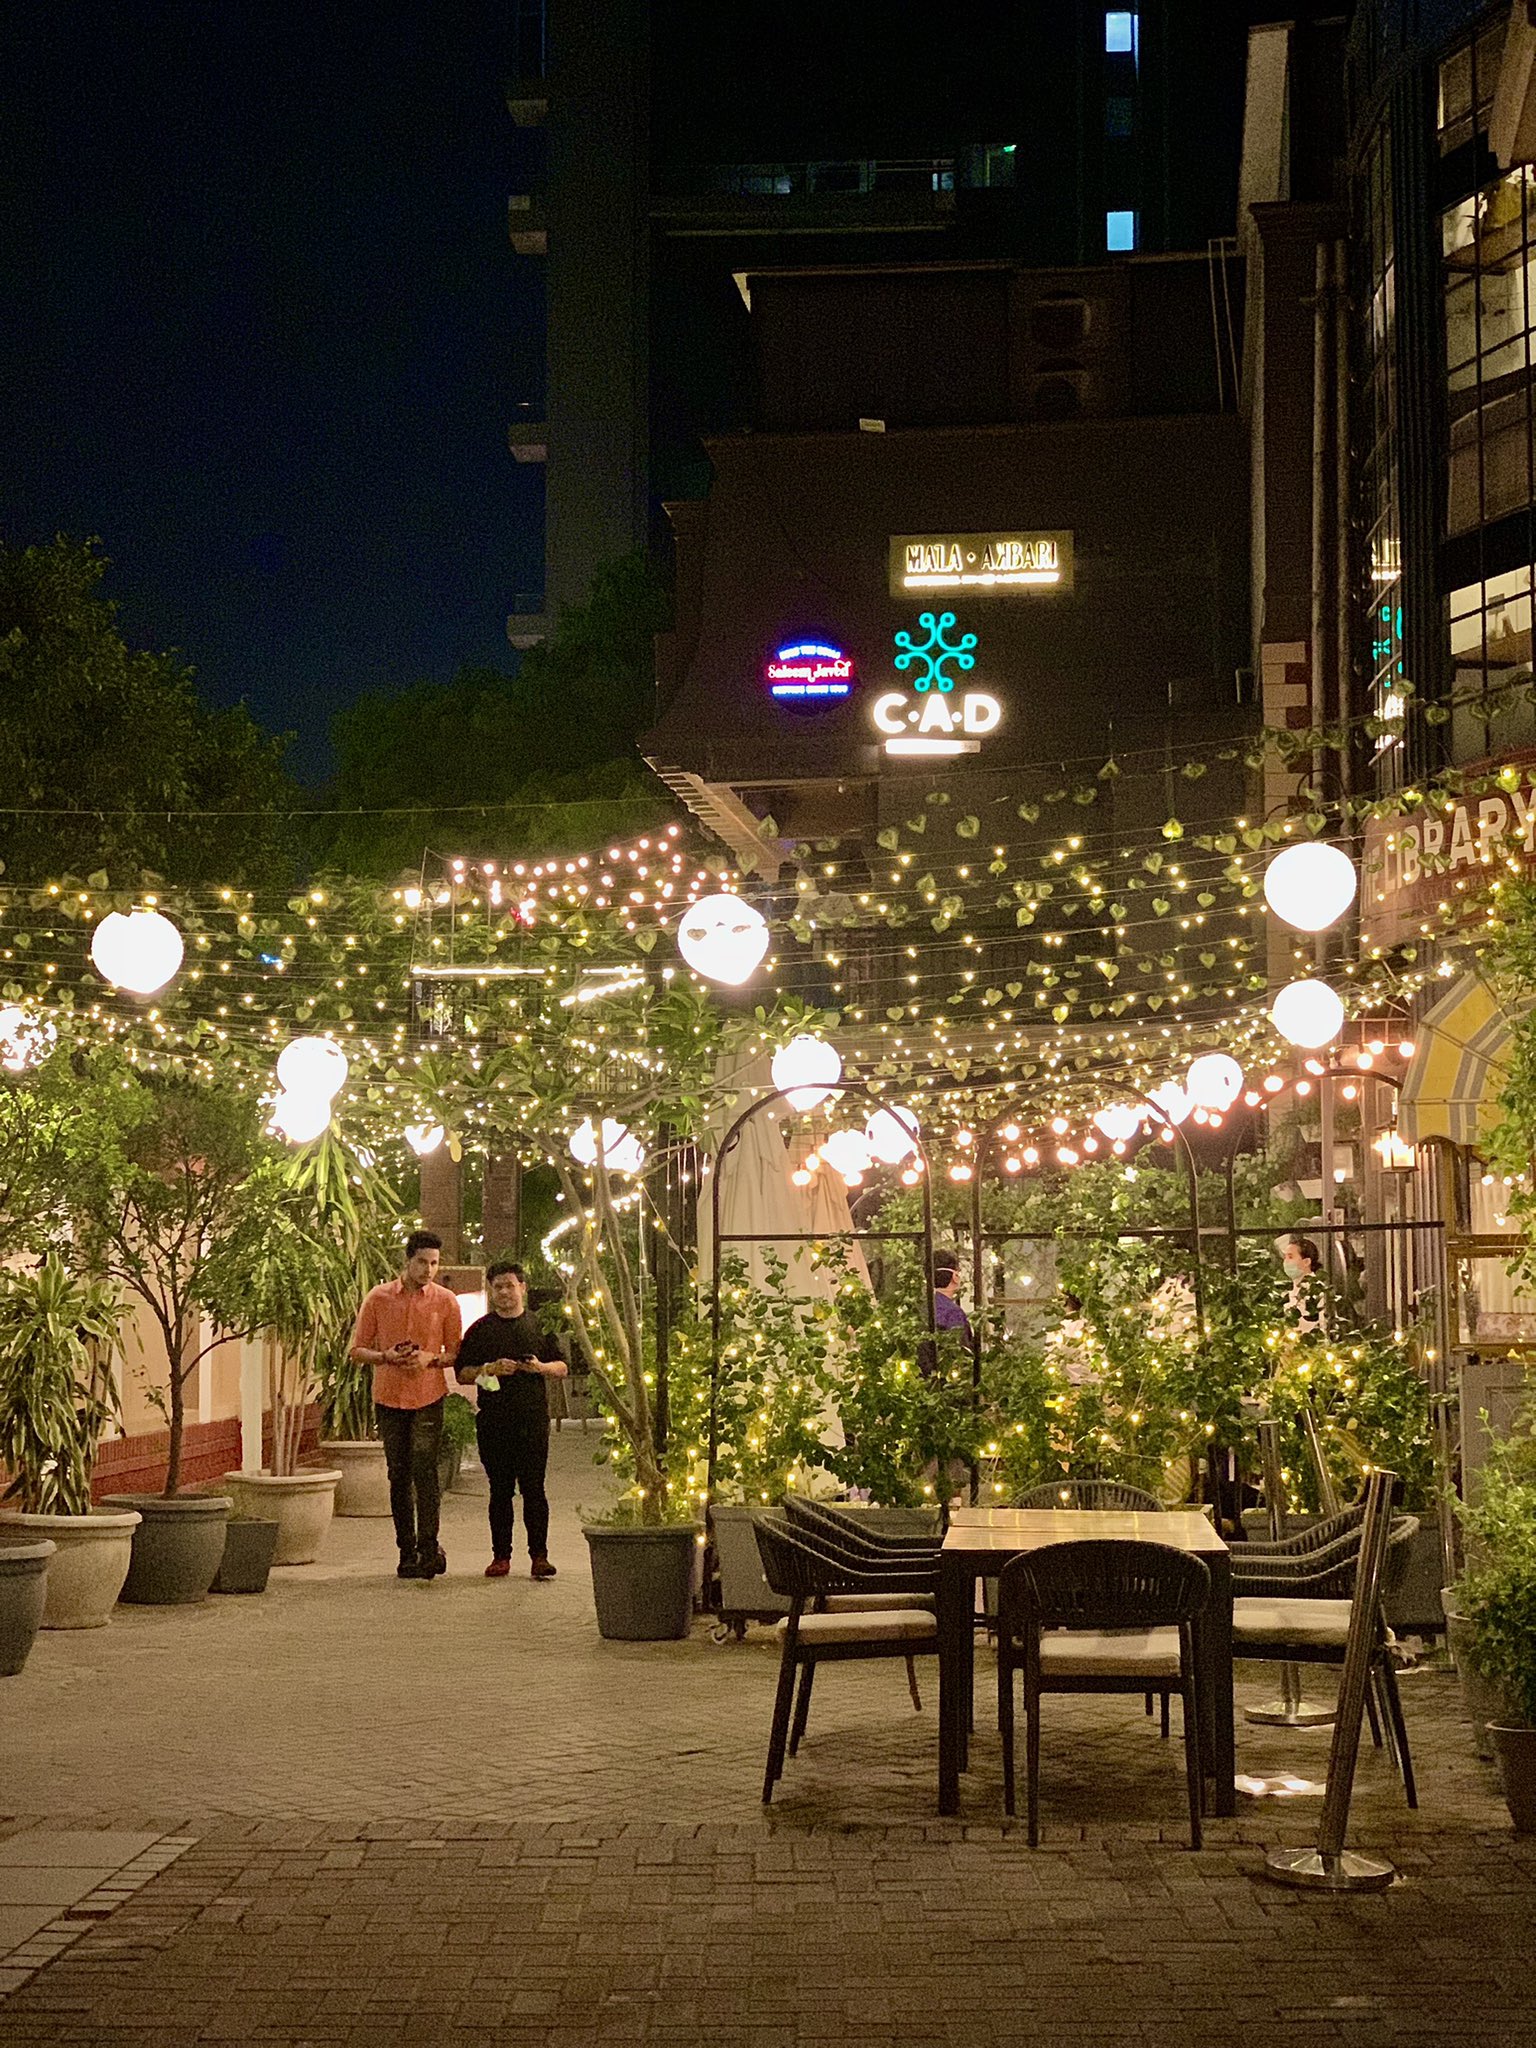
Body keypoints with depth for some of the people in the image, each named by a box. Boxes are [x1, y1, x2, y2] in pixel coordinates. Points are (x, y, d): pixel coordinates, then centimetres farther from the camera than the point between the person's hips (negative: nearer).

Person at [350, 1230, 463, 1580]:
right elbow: (358, 1350, 6)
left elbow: (455, 1353, 7)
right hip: (388, 1397, 2)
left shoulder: (446, 1301, 2)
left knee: (424, 1470, -13)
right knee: (399, 1475, 5)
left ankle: (428, 1548, -12)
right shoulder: (378, 1298, 2)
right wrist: (385, 1357, -13)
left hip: (428, 1397, -2)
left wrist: (431, 1358, -13)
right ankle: (407, 1552, 11)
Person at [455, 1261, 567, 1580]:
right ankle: (501, 1555, 8)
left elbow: (562, 1368, 13)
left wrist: (540, 1367, -7)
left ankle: (539, 1555, -2)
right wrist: (491, 1369, -9)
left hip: (533, 1419, -1)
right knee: (500, 1490, 3)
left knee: (534, 1488, -4)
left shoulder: (540, 1326, 11)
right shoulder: (480, 1329, 10)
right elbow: (462, 1374, 8)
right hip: (493, 1420, 1)